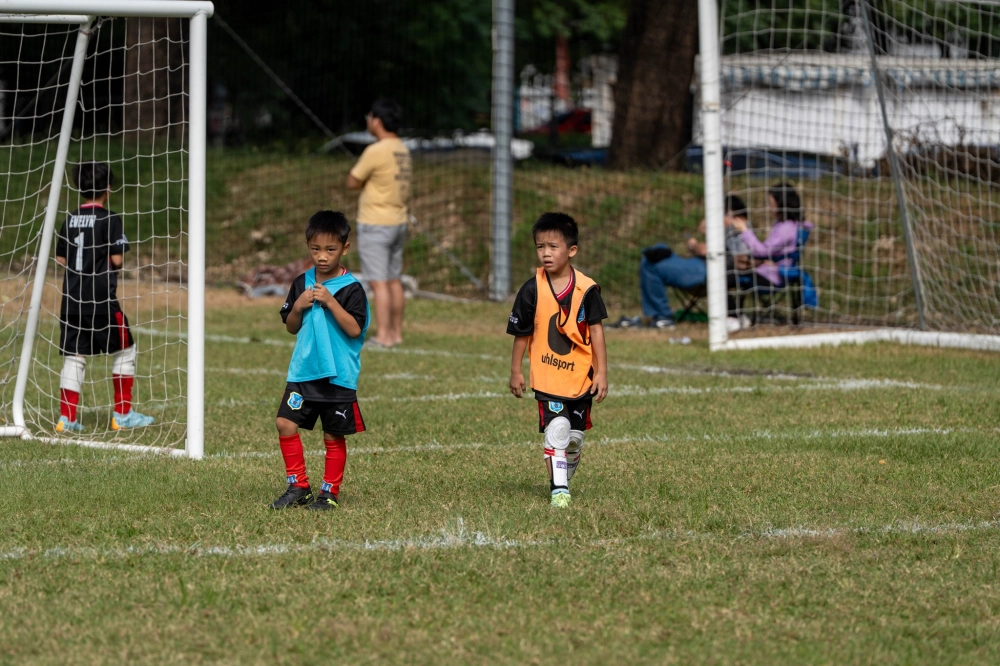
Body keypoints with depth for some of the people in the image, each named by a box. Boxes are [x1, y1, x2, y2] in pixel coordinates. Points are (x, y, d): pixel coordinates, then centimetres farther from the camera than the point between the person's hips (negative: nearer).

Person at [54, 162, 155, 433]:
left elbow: (60, 259, 11)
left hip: (72, 299, 5)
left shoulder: (71, 219, 9)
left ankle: (67, 418, 0)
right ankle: (122, 414, 11)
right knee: (124, 350, 10)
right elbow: (117, 259, -13)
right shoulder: (109, 219, -9)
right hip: (101, 299, -5)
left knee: (74, 356, 7)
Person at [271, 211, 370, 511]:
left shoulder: (351, 288, -8)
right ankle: (298, 486, 7)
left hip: (338, 375, -4)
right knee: (286, 423, -5)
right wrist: (298, 306, -7)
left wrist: (331, 302, -24)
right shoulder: (302, 283, 7)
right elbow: (291, 327, 12)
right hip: (303, 371, 4)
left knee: (333, 436, 4)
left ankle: (330, 493, 17)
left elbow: (355, 329, -17)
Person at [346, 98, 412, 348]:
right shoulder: (402, 150, 8)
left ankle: (383, 335, -9)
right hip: (399, 221, 8)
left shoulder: (375, 151, -17)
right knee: (394, 280, 13)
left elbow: (352, 182, -10)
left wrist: (358, 164, 6)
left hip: (374, 224, -8)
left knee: (379, 282, -7)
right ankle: (396, 332, 17)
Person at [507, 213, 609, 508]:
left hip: (581, 375, 1)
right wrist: (515, 371, 4)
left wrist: (601, 372, -5)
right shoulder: (532, 290, -8)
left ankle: (566, 475, 38)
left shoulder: (586, 289, -8)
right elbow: (521, 334, 1)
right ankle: (558, 489, -9)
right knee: (556, 430, -14)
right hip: (547, 376, -1)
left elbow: (596, 331, -3)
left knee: (575, 435, 13)